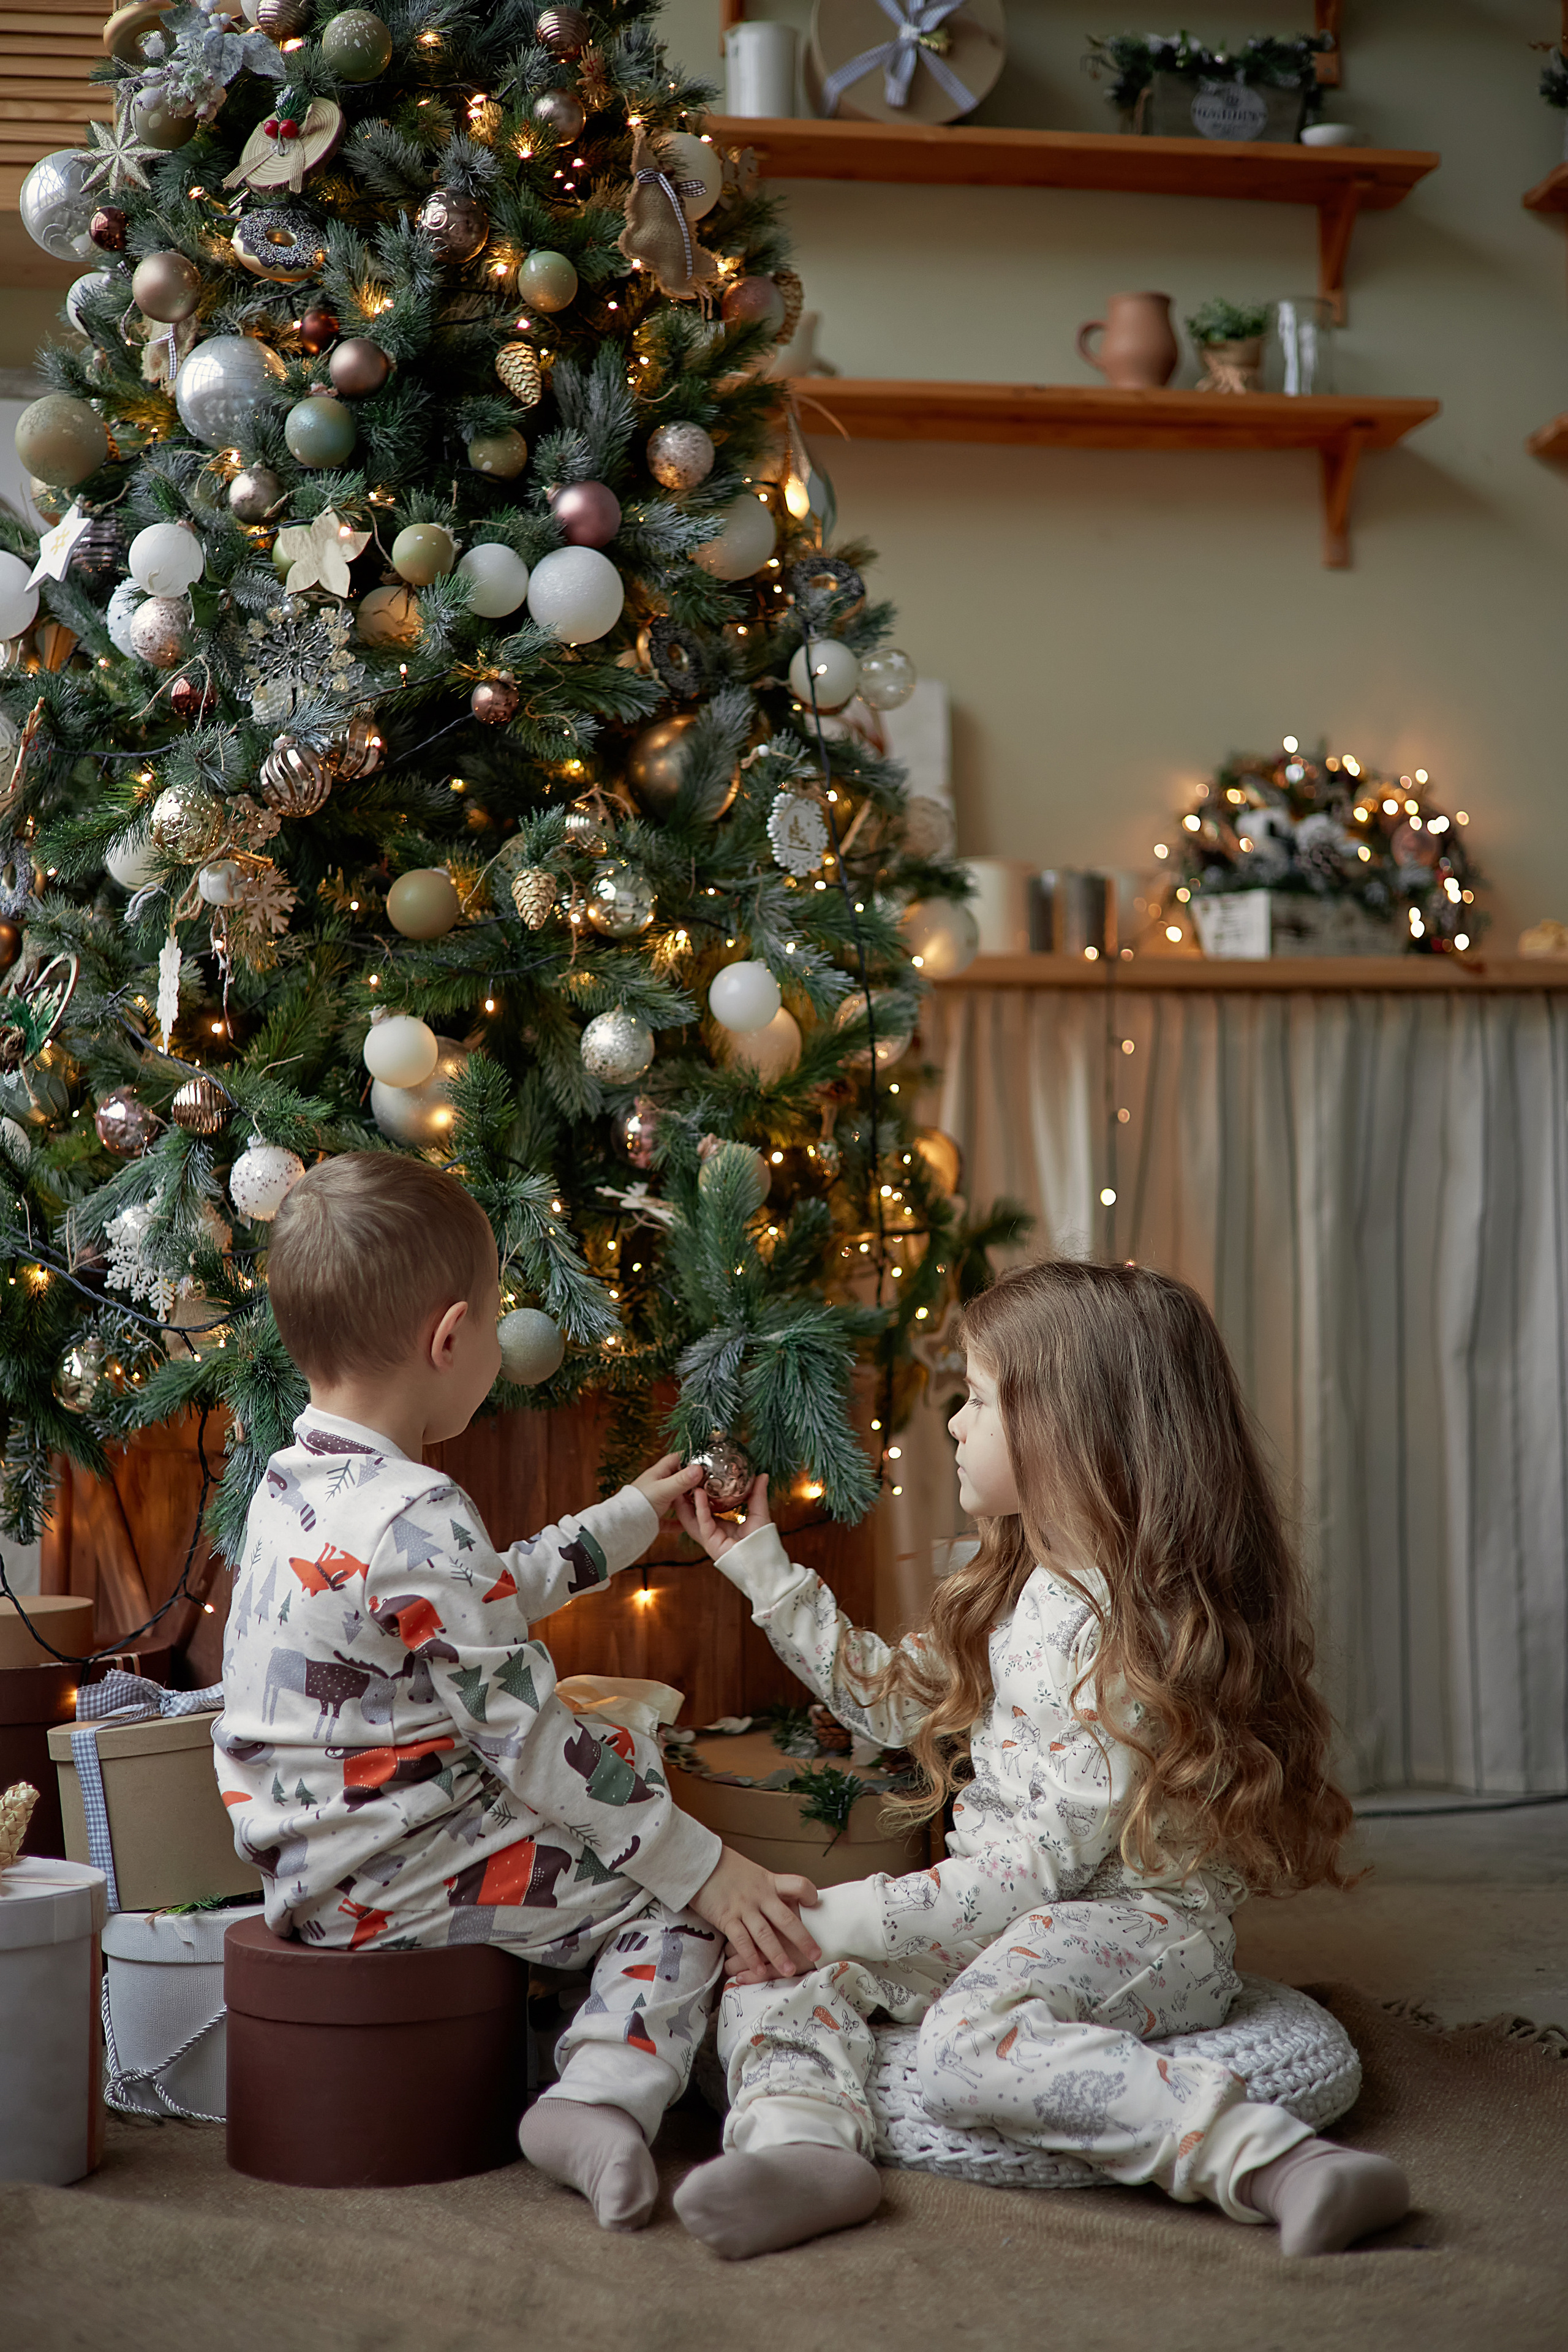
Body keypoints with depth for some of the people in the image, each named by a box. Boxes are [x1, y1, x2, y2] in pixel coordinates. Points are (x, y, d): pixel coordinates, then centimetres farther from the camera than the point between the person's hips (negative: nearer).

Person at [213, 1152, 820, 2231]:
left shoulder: (301, 1481, 7)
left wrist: (632, 1515, 30)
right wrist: (706, 1870, -17)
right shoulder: (419, 1522, -24)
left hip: (309, 1850, 10)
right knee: (674, 1907, -5)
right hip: (386, 1878, -10)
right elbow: (528, 1736, -23)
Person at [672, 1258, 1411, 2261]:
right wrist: (765, 1572, 24)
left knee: (972, 2042, -36)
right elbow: (898, 1697, 27)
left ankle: (1272, 2161, -39)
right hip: (1010, 1917, 9)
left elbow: (1047, 1860, -22)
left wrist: (849, 1920, -21)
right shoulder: (1019, 1588, 12)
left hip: (1142, 1923, -9)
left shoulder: (1122, 1629, -19)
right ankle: (800, 2141, -32)